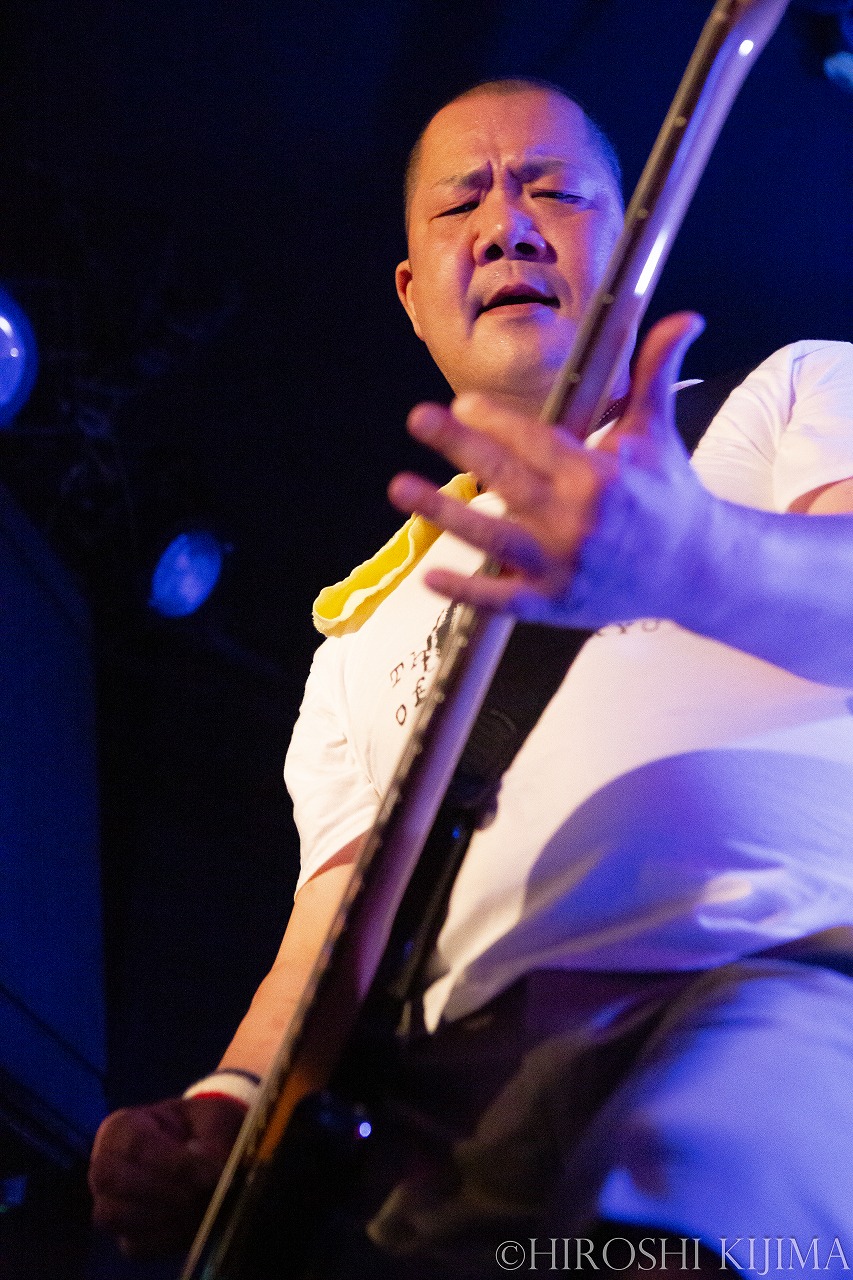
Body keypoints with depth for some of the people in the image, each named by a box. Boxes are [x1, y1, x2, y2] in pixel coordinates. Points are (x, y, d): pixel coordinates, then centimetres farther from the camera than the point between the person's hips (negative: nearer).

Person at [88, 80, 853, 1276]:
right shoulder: (366, 628, 29)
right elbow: (330, 931, 23)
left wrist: (691, 556, -29)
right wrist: (229, 1104, 1)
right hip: (466, 1079, 5)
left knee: (680, 1171, -38)